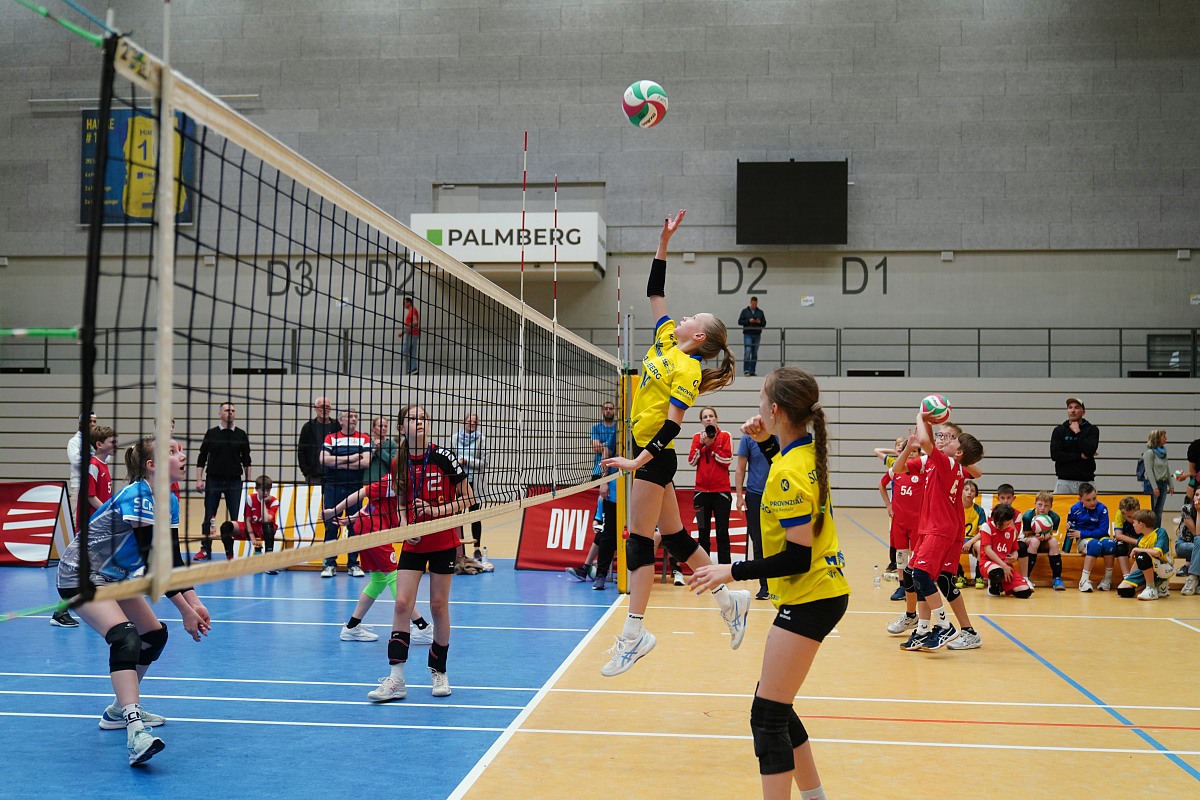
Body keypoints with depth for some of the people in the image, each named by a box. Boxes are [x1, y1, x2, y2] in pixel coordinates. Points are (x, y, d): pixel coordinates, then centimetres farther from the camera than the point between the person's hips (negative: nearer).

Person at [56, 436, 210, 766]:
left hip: (113, 577, 10)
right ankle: (135, 732, -42)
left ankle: (121, 710, 28)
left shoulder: (169, 502, 2)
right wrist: (185, 611, -24)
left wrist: (193, 602, -10)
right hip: (81, 576, -10)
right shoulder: (137, 498, -26)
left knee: (155, 635, 13)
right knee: (125, 637, -29)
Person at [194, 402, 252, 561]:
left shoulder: (241, 435, 6)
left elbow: (246, 460, 8)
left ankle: (232, 551, 7)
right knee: (209, 517, 3)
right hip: (213, 481, 0)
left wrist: (248, 481, 3)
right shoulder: (211, 434, 4)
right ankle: (205, 550, 12)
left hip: (234, 482, 0)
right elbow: (202, 458, 5)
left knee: (235, 518, -1)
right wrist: (199, 479, -2)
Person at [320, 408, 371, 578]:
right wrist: (350, 458, -10)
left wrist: (338, 464, -8)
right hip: (333, 487, 0)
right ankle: (330, 564, 6)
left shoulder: (364, 438, 6)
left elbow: (366, 462, -7)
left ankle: (353, 564, 11)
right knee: (331, 526, -1)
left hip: (355, 487, 0)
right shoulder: (330, 438, 6)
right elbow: (324, 460, -8)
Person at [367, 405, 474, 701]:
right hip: (413, 543, 3)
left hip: (443, 541, -2)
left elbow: (468, 498, -7)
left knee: (438, 605, 4)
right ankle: (396, 679, -4)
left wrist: (436, 510, -18)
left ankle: (439, 671, 22)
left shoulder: (442, 457, -10)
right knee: (402, 603, -7)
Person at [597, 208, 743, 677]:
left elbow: (672, 424, -20)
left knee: (640, 541, -6)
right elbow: (654, 291, 17)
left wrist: (638, 460, -27)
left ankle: (634, 635, -2)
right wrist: (664, 243, 12)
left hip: (654, 457, -9)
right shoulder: (666, 341, 10)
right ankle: (729, 599, 24)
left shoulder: (687, 369, -13)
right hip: (653, 457, 9)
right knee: (675, 537, 14)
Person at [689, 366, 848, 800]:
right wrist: (766, 441, 11)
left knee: (767, 715, -6)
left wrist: (732, 572, -17)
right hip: (820, 591, 10)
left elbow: (797, 558, -23)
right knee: (775, 706, 19)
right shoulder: (806, 450, 4)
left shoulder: (789, 475, -22)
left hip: (810, 599, -10)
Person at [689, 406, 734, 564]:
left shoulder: (725, 436, 0)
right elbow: (691, 461, 0)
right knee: (703, 531, 9)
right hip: (702, 491, 3)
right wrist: (701, 444, -10)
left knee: (722, 532, -2)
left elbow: (728, 459, -10)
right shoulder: (697, 437, 8)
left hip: (721, 491, -3)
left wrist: (711, 444, -13)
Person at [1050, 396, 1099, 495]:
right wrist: (1080, 456, -7)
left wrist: (1077, 432, -7)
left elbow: (1089, 451, -10)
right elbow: (1055, 455, -4)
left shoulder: (1092, 430, 6)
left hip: (1086, 481, 0)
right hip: (1064, 482, 0)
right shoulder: (1059, 431, 8)